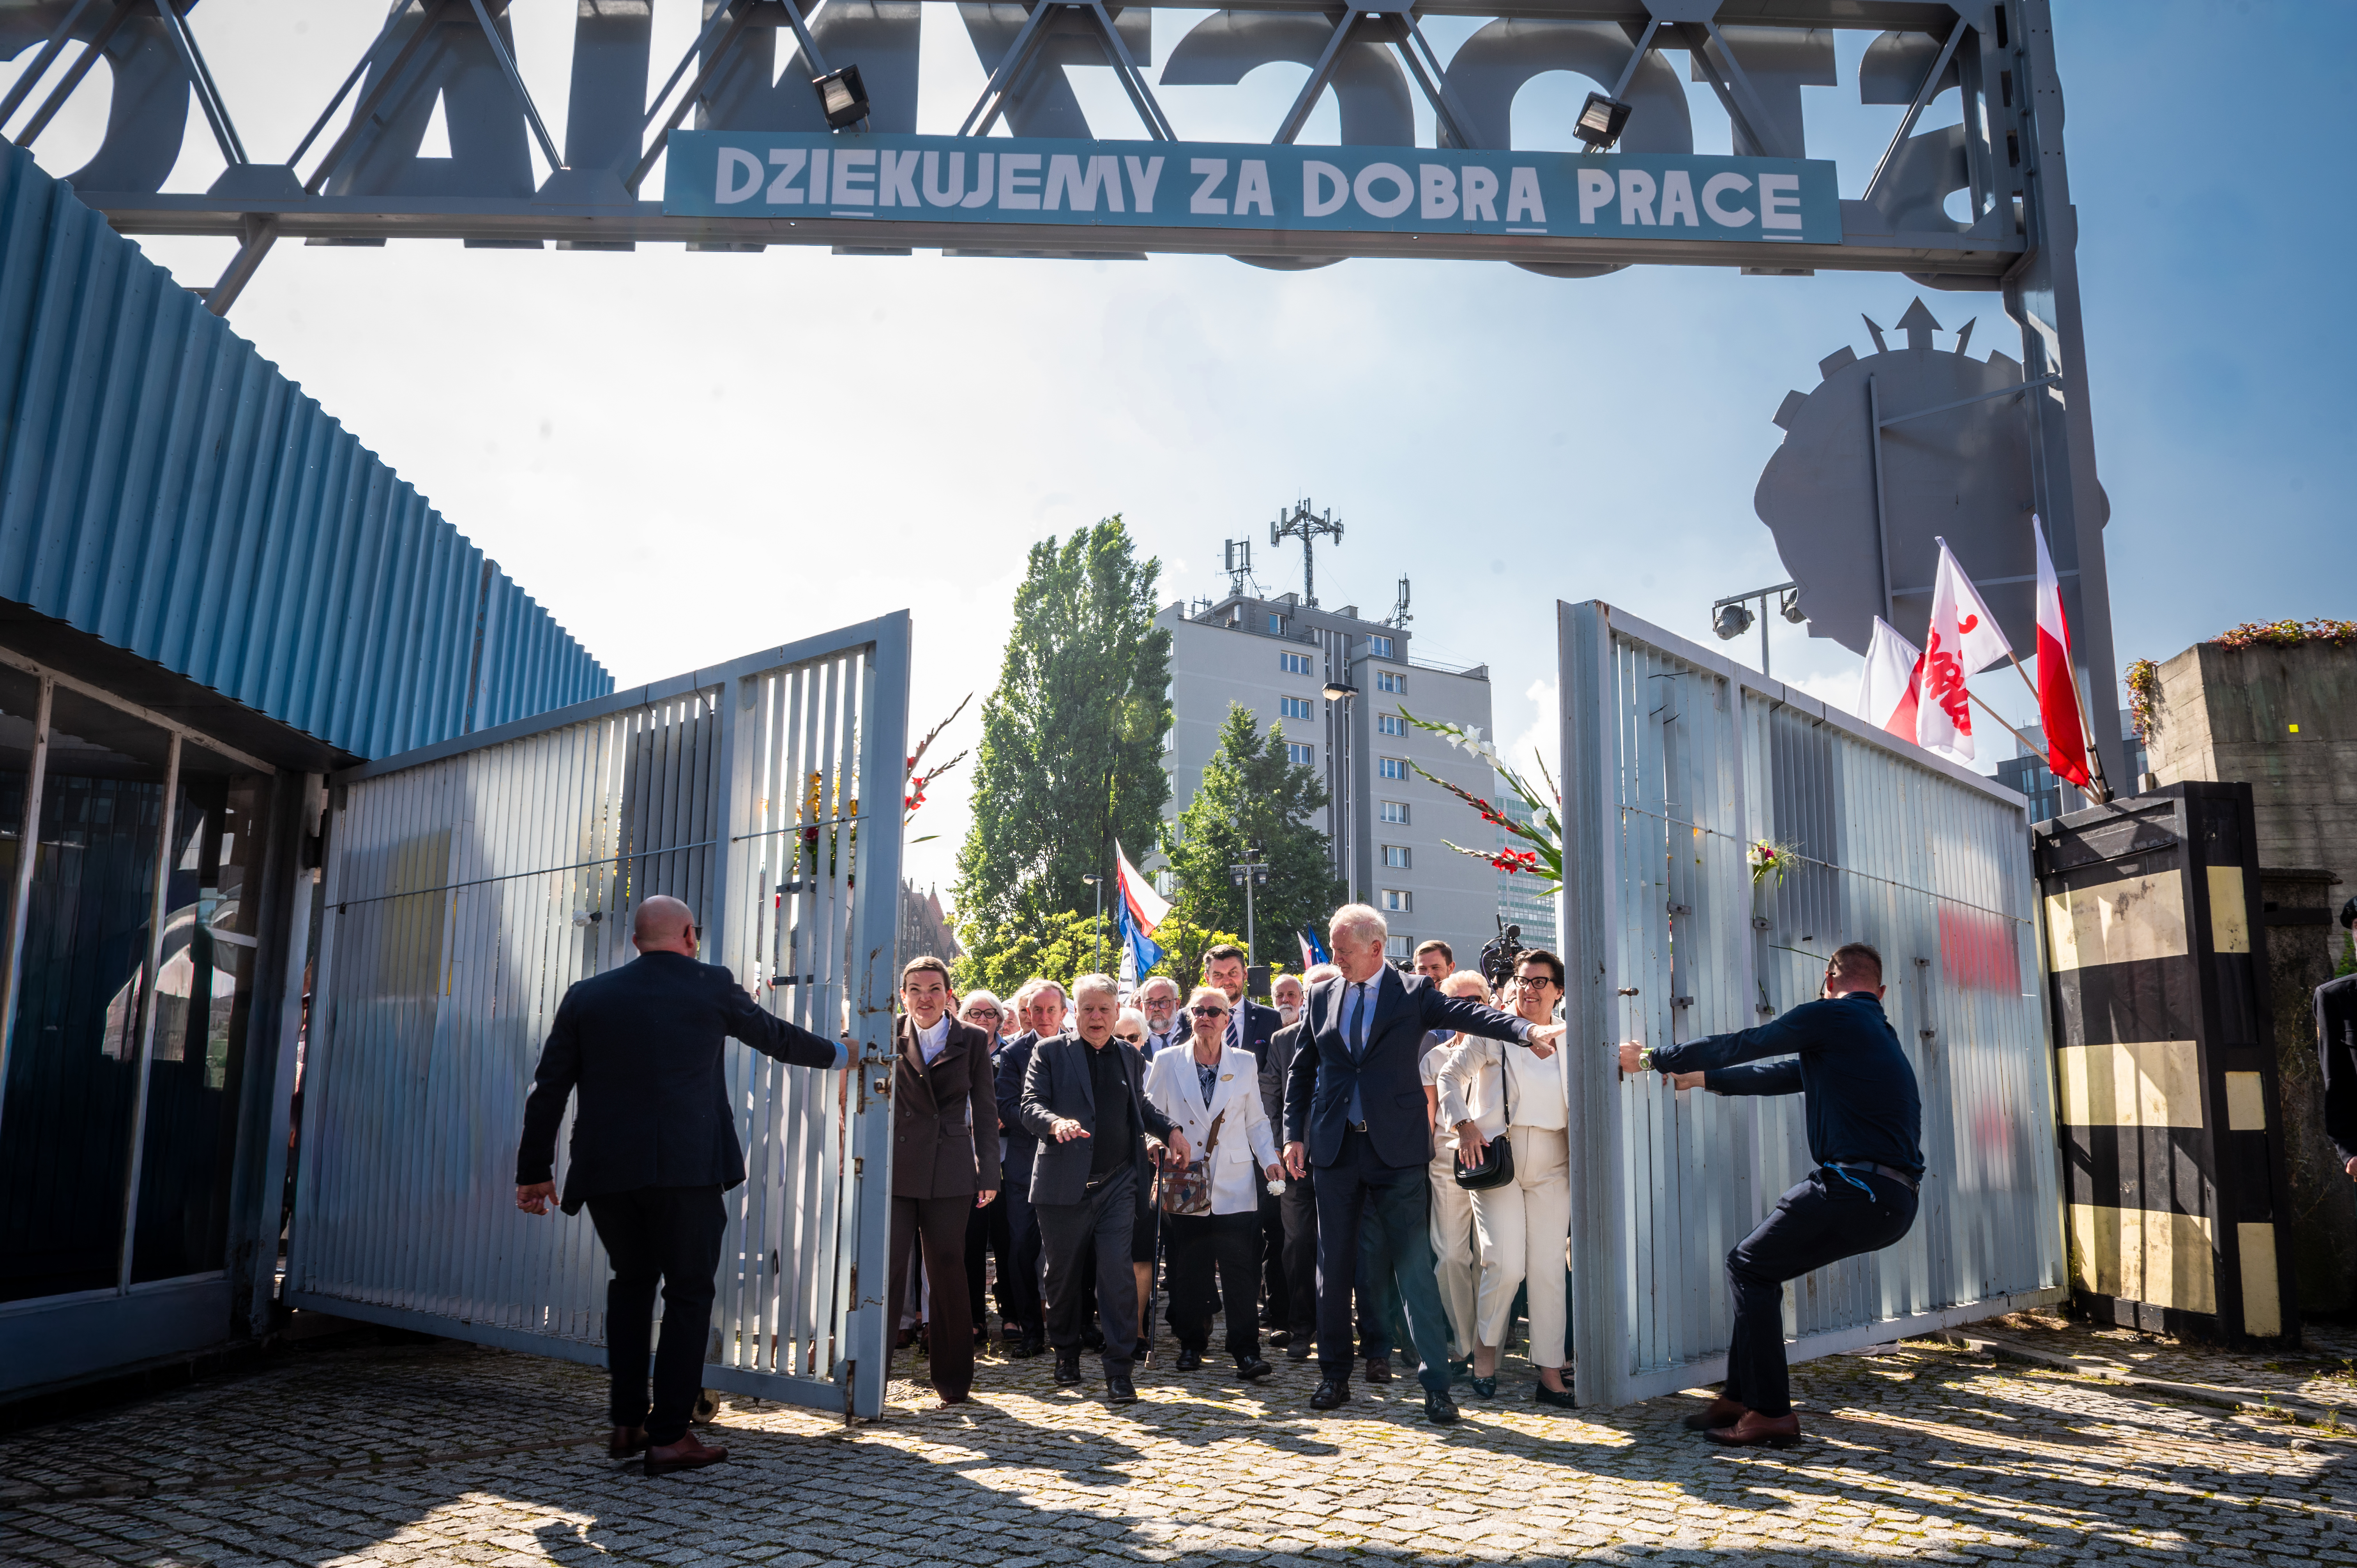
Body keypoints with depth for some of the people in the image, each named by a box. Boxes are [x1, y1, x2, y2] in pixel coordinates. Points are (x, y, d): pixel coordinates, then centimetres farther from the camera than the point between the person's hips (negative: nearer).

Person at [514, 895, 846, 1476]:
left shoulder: (586, 996, 9)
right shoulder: (712, 986, 2)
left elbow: (547, 1090, 9)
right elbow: (776, 1036, 16)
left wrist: (535, 1171, 16)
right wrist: (837, 1054, 34)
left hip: (606, 1169, 4)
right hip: (688, 1167, -4)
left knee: (631, 1281, 22)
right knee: (689, 1292, 6)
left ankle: (627, 1422, 22)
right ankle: (668, 1436, 6)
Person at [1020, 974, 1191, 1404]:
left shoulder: (1130, 1058, 15)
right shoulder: (1051, 1052, 2)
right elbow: (1031, 1106, -8)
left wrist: (1170, 1129, 13)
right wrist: (1056, 1123, -28)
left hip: (1118, 1183, 2)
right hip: (1065, 1186, -2)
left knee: (1118, 1273, -8)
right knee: (1063, 1275, 11)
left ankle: (1119, 1371, -3)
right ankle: (1066, 1354, 33)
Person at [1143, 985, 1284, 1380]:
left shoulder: (1245, 1063, 8)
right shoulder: (1167, 1063, 5)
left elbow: (1256, 1120, 13)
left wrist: (1270, 1159, 1)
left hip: (1234, 1186, 0)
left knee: (1239, 1270, -5)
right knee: (1188, 1271, 5)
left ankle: (1246, 1351, 2)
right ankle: (1191, 1344, 21)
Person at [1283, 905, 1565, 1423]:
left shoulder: (1414, 993, -2)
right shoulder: (1322, 997, 8)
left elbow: (1469, 1014, -18)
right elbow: (1301, 1072, 14)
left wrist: (1529, 1030, -35)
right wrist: (1295, 1135, 6)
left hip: (1396, 1150, -3)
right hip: (1335, 1148, 4)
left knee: (1415, 1268, -5)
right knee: (1334, 1265, 11)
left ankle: (1437, 1385, 1)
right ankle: (1334, 1375, 25)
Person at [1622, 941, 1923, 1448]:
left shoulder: (1831, 1016, -3)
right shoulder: (1881, 1036, 25)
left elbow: (1738, 1046, 1)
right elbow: (1782, 1074, 33)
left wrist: (1652, 1059, 13)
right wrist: (1704, 1078, 42)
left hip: (1856, 1190, -9)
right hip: (1894, 1202, 9)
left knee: (1749, 1268, 3)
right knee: (1759, 1269, 17)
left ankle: (1771, 1414, 2)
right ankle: (1740, 1398, 21)